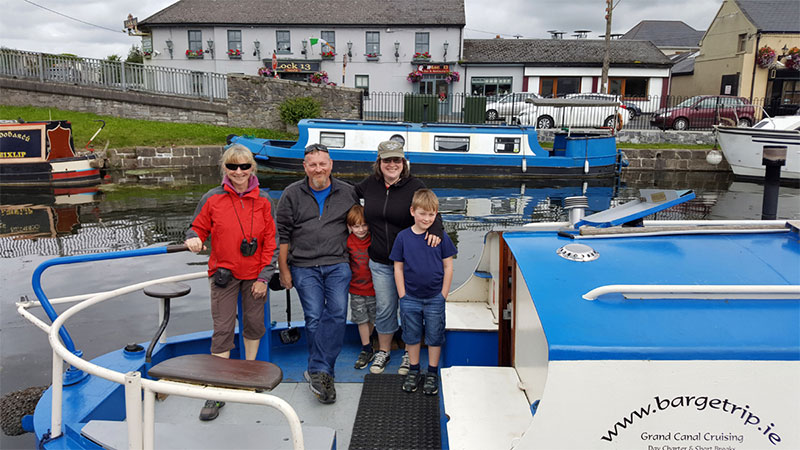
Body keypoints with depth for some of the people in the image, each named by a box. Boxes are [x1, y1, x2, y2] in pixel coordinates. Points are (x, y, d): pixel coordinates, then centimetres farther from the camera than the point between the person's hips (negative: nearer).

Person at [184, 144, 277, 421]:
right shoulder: (212, 198, -4)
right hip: (224, 273, -1)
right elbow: (199, 227, 5)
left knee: (254, 323, 13)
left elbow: (270, 240, 0)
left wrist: (264, 276, -4)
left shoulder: (262, 200, -1)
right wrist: (193, 240, -20)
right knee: (222, 329, -2)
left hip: (254, 275, 2)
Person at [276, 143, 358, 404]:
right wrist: (284, 270, 3)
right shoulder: (292, 194, 5)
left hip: (337, 264, 1)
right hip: (304, 267, -1)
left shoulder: (347, 193, 9)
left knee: (337, 312, -15)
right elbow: (282, 233, 6)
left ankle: (317, 371, -9)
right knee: (314, 317, -6)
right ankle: (322, 372, 5)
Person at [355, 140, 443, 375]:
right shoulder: (371, 184, 4)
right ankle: (383, 351, 31)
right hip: (380, 262, 3)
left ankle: (410, 353, 27)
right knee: (384, 308, 12)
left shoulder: (415, 186, -8)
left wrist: (435, 231, -33)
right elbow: (350, 193, 24)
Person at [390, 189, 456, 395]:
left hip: (435, 298, -1)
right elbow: (398, 268, 0)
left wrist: (443, 295, -4)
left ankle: (432, 373, 26)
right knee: (411, 336, 14)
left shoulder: (441, 237, -7)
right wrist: (402, 295, -2)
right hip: (410, 298, 1)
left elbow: (448, 267, -2)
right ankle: (414, 370, 31)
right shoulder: (403, 237, -5)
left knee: (434, 337, 10)